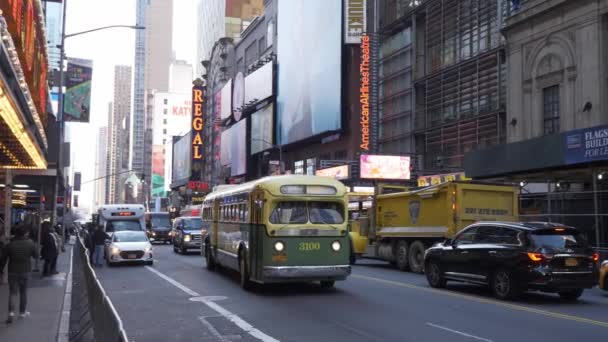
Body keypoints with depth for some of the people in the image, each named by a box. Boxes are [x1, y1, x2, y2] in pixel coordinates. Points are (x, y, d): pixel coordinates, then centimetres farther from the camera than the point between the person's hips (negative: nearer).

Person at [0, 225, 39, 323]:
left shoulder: (10, 244, -7)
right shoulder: (30, 243, -7)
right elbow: (36, 255, 3)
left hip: (13, 271, 0)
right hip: (25, 271, 1)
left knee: (12, 292, 3)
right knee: (23, 292, 14)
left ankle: (11, 312, -13)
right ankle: (22, 312, 22)